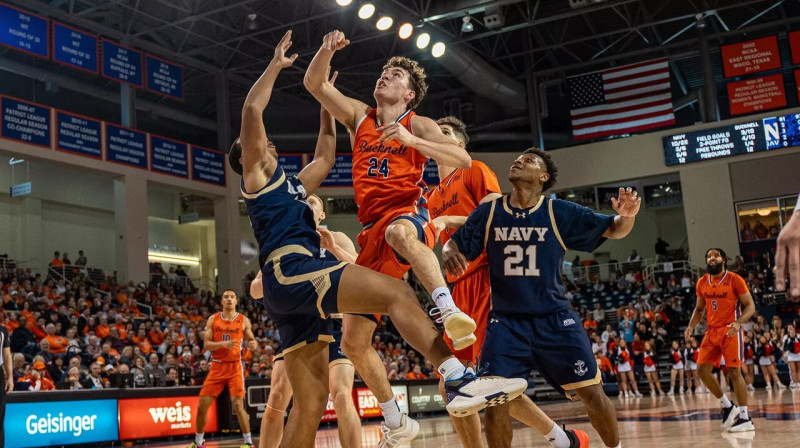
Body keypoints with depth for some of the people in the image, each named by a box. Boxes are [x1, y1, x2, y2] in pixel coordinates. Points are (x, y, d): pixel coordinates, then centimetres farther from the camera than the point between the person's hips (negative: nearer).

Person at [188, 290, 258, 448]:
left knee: (238, 404, -13)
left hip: (235, 367, -2)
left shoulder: (243, 320, 1)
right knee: (202, 405, 3)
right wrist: (222, 343, -22)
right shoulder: (212, 319, 2)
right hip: (217, 367, 2)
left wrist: (253, 344, -17)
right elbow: (206, 344, -4)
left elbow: (252, 340, 7)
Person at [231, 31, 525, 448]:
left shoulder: (290, 186, 34)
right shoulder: (256, 175, 12)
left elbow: (324, 158, 43)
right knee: (396, 291, -21)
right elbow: (251, 111, -1)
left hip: (293, 288, 9)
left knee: (311, 399, 4)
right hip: (290, 270, -9)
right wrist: (276, 66, 9)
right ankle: (460, 380, -34)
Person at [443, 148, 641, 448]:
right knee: (495, 400, -11)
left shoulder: (560, 213, -4)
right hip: (506, 322, 1)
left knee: (592, 394, 0)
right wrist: (450, 254, -19)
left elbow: (613, 230, 1)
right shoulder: (488, 213, 0)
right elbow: (454, 244, 5)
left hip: (555, 320, 0)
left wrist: (626, 215, -23)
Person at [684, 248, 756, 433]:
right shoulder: (702, 283, 7)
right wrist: (691, 326, 0)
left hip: (730, 331, -6)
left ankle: (745, 418, 3)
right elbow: (699, 308, 18)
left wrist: (738, 322, -26)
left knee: (734, 372, -6)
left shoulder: (734, 279, -9)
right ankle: (727, 406, 16)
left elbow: (750, 305, -8)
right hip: (712, 331, 6)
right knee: (702, 371, -1)